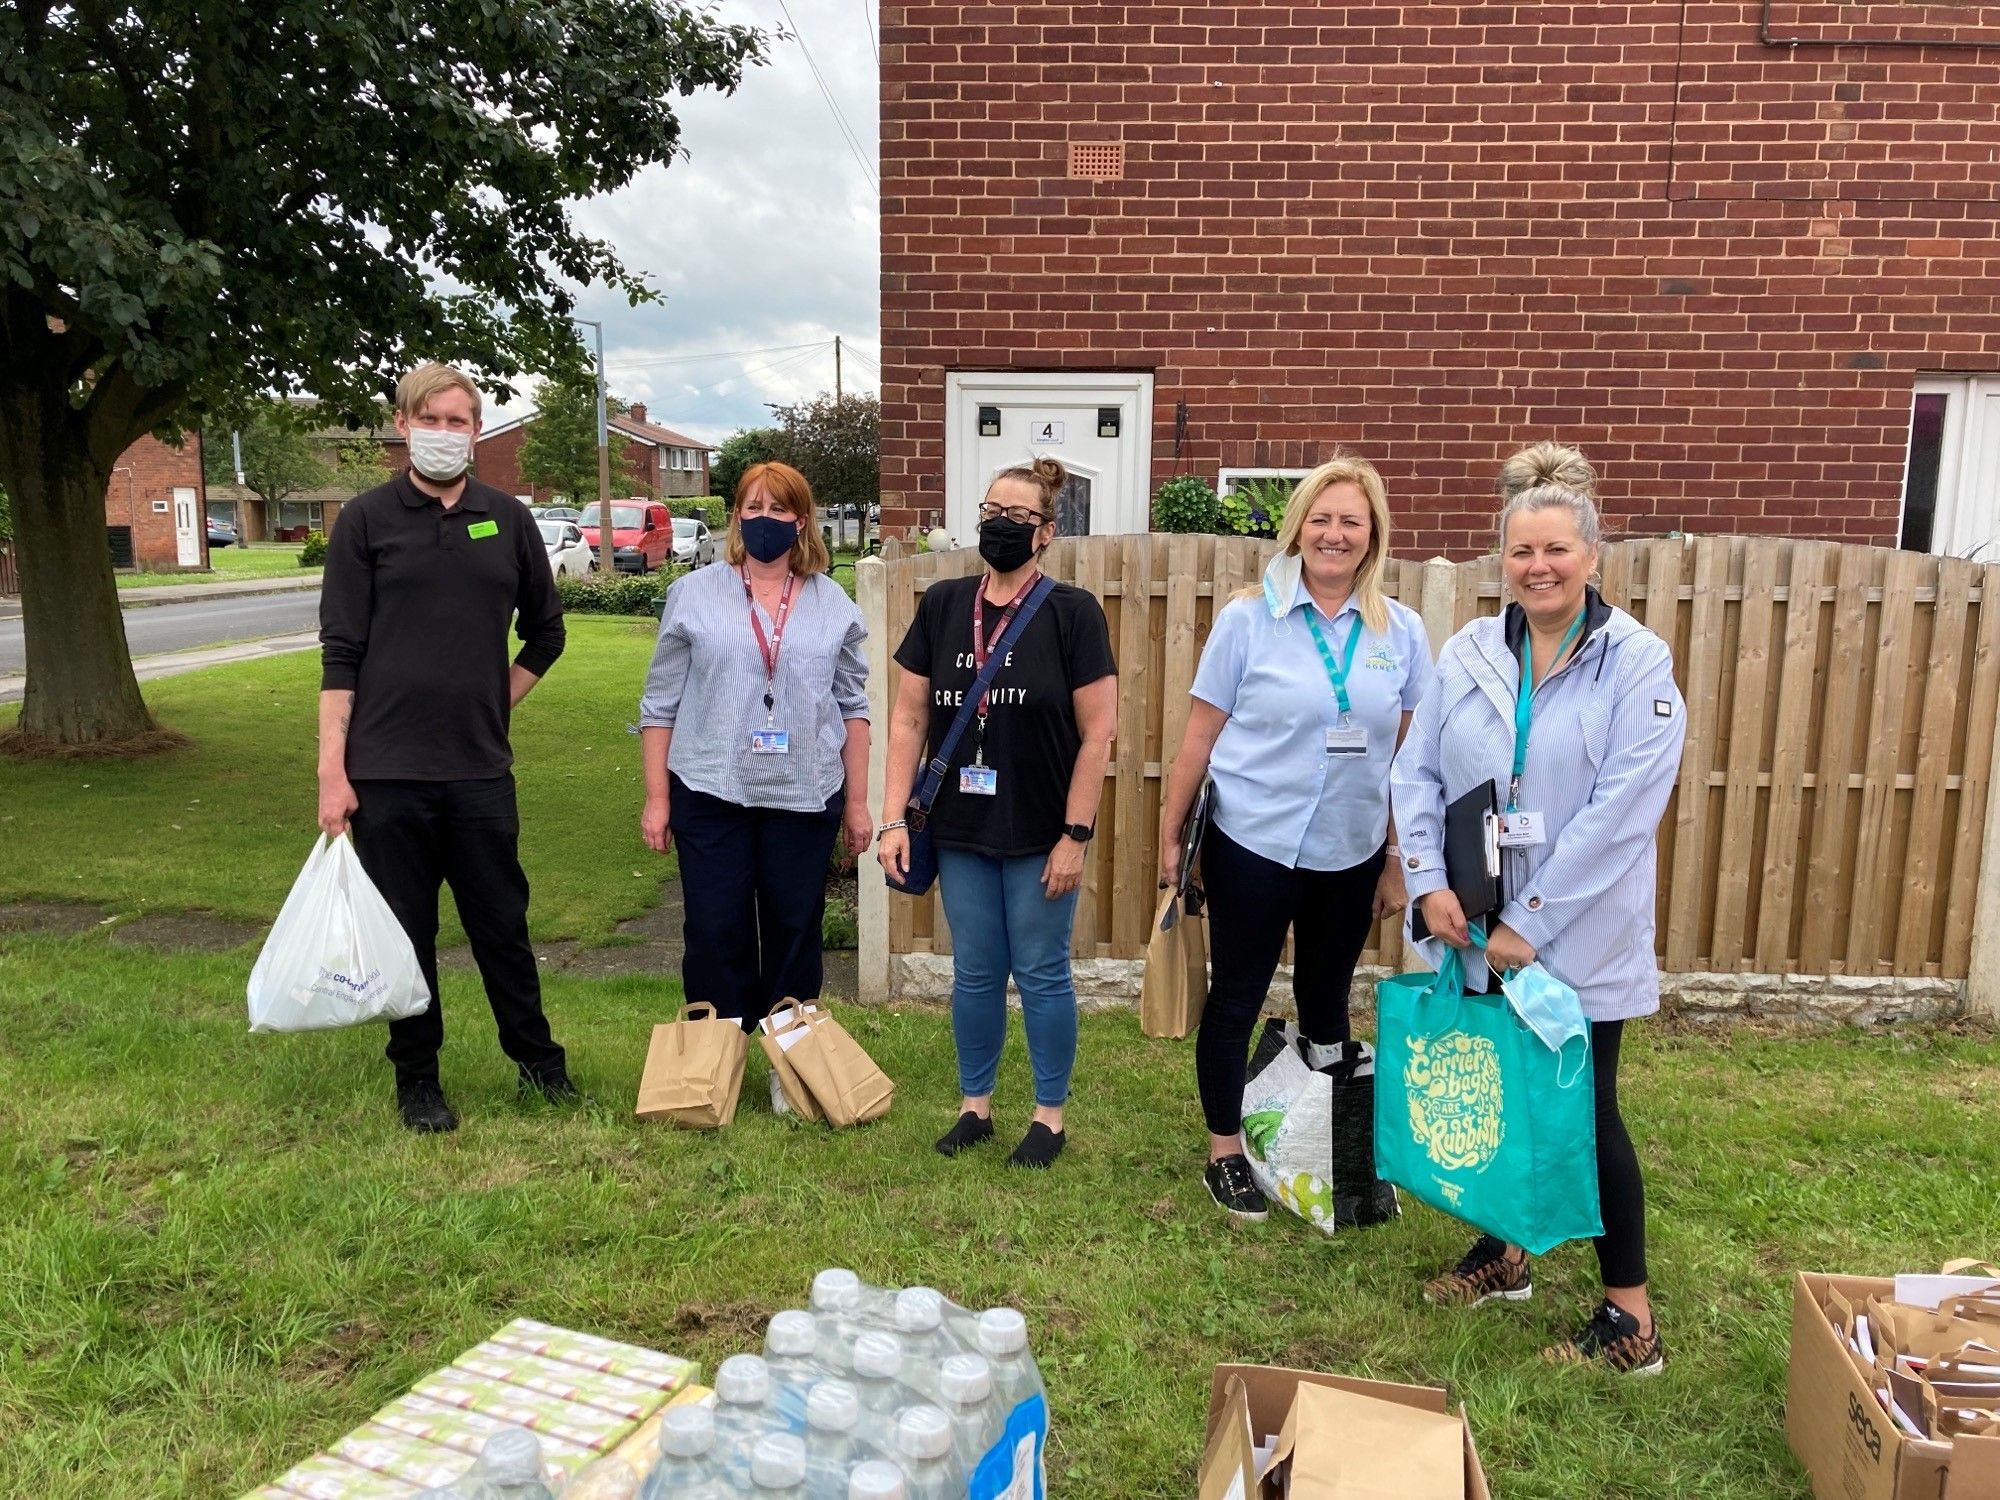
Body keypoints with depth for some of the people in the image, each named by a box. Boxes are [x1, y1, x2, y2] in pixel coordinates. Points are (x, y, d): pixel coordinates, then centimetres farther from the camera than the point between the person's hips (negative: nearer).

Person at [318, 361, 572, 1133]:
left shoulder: (508, 519, 6)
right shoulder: (366, 519, -1)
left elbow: (545, 632, 17)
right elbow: (341, 652, -4)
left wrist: (496, 701, 8)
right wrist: (331, 770, -8)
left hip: (481, 769, 2)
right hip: (387, 770, -1)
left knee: (502, 924, 11)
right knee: (406, 932, 9)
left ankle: (537, 1057, 27)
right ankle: (417, 1078, 24)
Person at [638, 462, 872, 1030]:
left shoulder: (833, 602, 6)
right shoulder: (694, 593, 1)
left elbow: (852, 707, 8)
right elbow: (662, 705, 3)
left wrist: (857, 802, 5)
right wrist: (656, 798, -1)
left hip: (806, 797, 1)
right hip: (711, 794, -1)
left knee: (795, 935, 10)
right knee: (715, 937, 4)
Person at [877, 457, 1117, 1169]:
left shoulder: (1072, 612, -8)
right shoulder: (942, 605, 3)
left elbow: (1097, 732, -9)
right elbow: (909, 718, 4)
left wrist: (1076, 835, -12)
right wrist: (894, 818, -3)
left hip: (1039, 836, -3)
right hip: (961, 832, 3)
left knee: (1041, 974, 8)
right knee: (974, 973, 14)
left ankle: (1050, 1113, 26)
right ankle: (974, 1105, 32)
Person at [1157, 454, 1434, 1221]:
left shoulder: (1401, 632, 0)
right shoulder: (1248, 619, -7)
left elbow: (1412, 755, 4)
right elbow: (1200, 736, -4)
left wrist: (1400, 862, 5)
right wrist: (1169, 834, -2)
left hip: (1351, 853, 3)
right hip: (1252, 845, -3)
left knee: (1327, 999, 17)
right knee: (1237, 997, 8)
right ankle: (1225, 1153, 26)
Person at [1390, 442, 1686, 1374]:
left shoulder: (1637, 662, -10)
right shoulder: (1466, 654, 2)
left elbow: (1622, 808, -16)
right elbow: (1416, 773, 3)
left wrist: (1533, 921, -17)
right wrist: (1429, 882, -11)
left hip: (1580, 938, -4)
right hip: (1475, 931, 4)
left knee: (1585, 1110, 4)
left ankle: (1631, 1319, 20)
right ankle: (1503, 1252, 37)